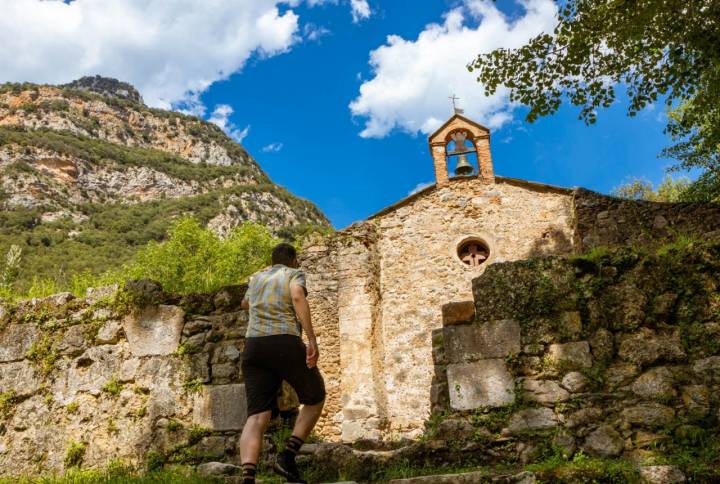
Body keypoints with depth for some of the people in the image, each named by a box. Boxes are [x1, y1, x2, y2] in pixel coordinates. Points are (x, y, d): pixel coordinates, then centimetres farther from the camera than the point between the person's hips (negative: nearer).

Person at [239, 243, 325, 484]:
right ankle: (287, 457, 2)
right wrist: (312, 340, -18)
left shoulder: (257, 277, 27)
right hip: (286, 345, -4)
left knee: (257, 417, -5)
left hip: (254, 348, 5)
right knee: (316, 397, 16)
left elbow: (245, 303, 48)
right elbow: (298, 297, -13)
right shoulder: (294, 274, 10)